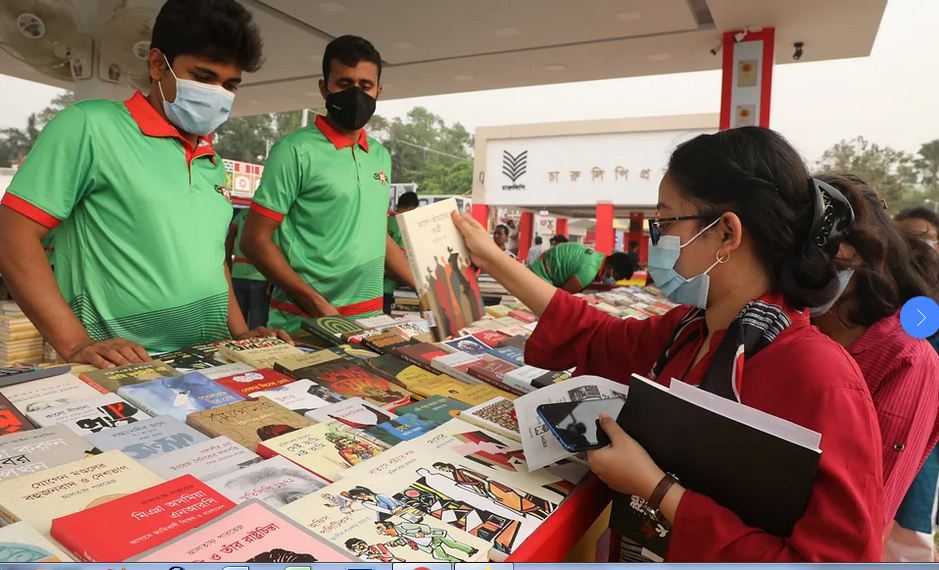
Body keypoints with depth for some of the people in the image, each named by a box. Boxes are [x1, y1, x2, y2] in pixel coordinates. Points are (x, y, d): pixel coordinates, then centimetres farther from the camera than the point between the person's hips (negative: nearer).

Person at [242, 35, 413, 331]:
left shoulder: (380, 156, 9)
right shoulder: (295, 151, -9)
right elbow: (255, 240, -10)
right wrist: (317, 305, -19)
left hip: (370, 318, 6)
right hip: (305, 323, -5)